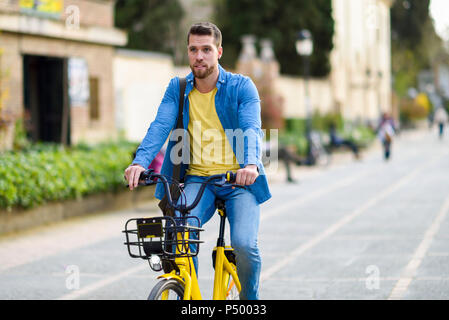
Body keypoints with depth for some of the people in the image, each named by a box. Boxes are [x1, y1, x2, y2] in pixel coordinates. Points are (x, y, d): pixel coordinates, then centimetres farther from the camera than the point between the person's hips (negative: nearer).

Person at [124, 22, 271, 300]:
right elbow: (160, 126, -8)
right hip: (197, 179, 2)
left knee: (244, 244, -22)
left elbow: (251, 129, -16)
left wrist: (250, 164, -37)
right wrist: (140, 162, -28)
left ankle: (250, 298, 7)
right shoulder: (177, 89, 7)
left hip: (240, 180, -2)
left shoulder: (242, 86, -1)